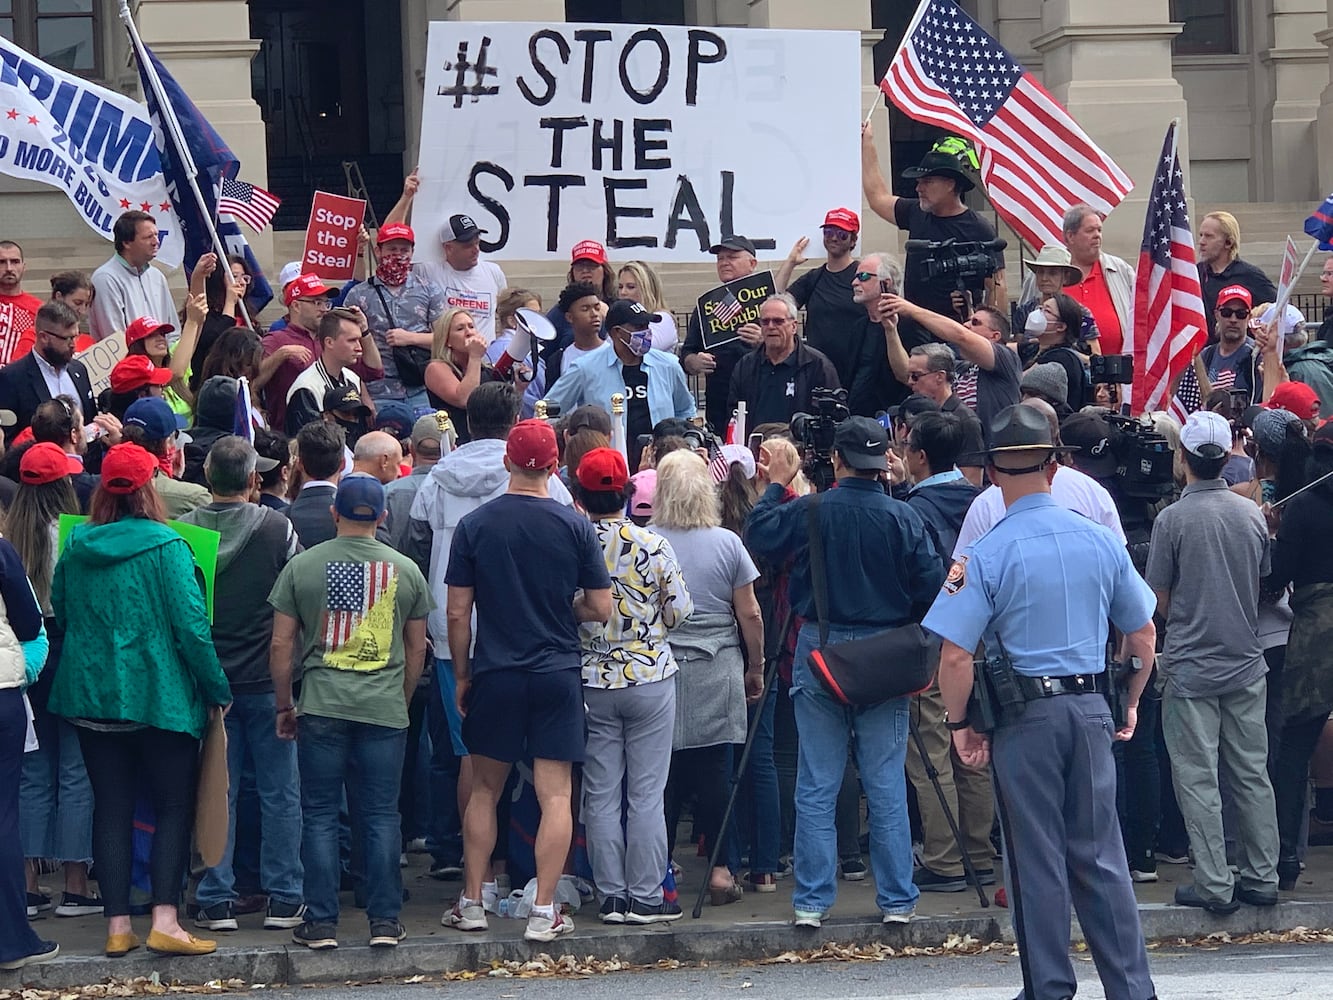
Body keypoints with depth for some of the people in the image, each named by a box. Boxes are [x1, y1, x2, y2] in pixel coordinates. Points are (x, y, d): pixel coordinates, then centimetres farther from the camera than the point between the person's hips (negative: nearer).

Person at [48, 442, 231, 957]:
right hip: (160, 697, -4)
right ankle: (164, 920, -7)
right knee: (174, 805, 4)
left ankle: (117, 926, 8)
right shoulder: (165, 547, -13)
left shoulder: (75, 549, 1)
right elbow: (190, 625, -14)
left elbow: (60, 615, 12)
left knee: (111, 808, 9)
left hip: (91, 697, 4)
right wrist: (217, 689, -6)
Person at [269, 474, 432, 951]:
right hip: (386, 710, 1)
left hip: (321, 708, -1)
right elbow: (416, 648, 12)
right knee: (381, 816, 6)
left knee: (320, 816, 5)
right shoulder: (405, 570, 5)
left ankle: (322, 923, 4)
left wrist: (283, 705, 12)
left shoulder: (302, 566, 1)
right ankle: (385, 921, 6)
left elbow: (281, 644, 2)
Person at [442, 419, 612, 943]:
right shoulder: (574, 526, -5)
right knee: (555, 795, 1)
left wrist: (462, 675, 8)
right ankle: (543, 911, -3)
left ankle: (471, 903, 16)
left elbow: (457, 612, -3)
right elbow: (601, 608, -2)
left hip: (494, 675, 1)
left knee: (484, 790, 14)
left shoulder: (474, 525, -4)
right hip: (557, 674, -1)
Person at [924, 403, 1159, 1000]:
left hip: (1025, 718, -4)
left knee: (1036, 859, 4)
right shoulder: (1100, 542, 3)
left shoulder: (987, 555, -10)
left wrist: (960, 723, -1)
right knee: (1100, 853, 9)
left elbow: (955, 655, -15)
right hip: (1091, 708, 4)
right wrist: (1130, 703, 24)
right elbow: (1143, 634, 11)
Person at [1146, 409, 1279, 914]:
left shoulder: (1173, 519, -12)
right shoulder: (1252, 514, 1)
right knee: (1251, 773, 10)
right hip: (1247, 662, 5)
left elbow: (1161, 601, -4)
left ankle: (1214, 885, -3)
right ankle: (1261, 877, 13)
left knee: (1198, 778, -1)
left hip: (1191, 666, -4)